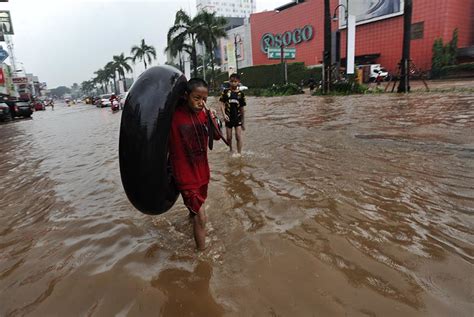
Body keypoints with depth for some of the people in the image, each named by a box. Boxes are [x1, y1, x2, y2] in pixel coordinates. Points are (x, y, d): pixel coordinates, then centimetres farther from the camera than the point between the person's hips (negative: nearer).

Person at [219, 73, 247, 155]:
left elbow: (242, 109, 5)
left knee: (238, 137, -6)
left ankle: (239, 153, 4)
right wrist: (224, 114, -20)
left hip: (238, 118, 0)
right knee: (229, 137, 10)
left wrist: (243, 122, 8)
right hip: (228, 118, 0)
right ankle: (231, 150, 35)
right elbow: (222, 104, -4)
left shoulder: (241, 94, 0)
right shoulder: (225, 92, -3)